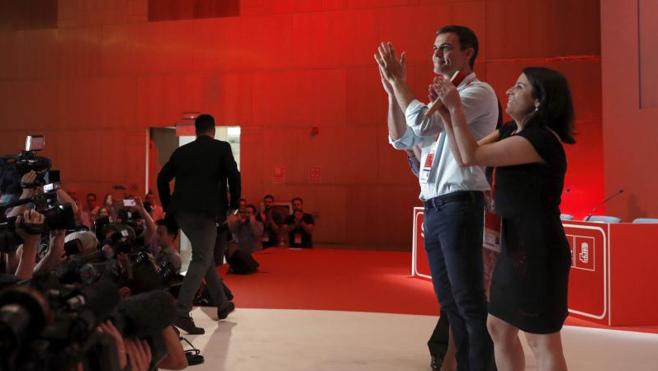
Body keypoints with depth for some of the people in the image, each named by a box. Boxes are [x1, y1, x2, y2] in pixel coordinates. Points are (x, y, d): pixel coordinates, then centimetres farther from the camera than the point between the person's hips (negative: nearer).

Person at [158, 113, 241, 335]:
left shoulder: (181, 151, 16)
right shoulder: (222, 148, 3)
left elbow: (162, 178, 14)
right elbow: (234, 176, -6)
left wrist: (168, 206, 20)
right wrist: (233, 205, 4)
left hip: (182, 211, 6)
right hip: (206, 210, -6)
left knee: (204, 255, 19)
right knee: (201, 260, -3)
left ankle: (222, 304, 30)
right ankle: (182, 312, -17)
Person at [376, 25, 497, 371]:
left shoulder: (479, 92, -6)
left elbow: (424, 123, -19)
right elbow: (400, 139, 18)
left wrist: (398, 80, -9)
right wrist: (392, 90, 9)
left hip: (459, 206, -9)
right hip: (433, 209, 9)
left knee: (469, 300, -5)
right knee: (449, 301, 14)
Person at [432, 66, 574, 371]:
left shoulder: (540, 139, -19)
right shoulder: (511, 131, 12)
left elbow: (471, 156, -22)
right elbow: (465, 156, 7)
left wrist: (456, 108, -15)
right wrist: (447, 114, 0)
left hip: (537, 249, -10)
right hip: (516, 247, 10)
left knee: (541, 339, -1)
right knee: (499, 327, 17)